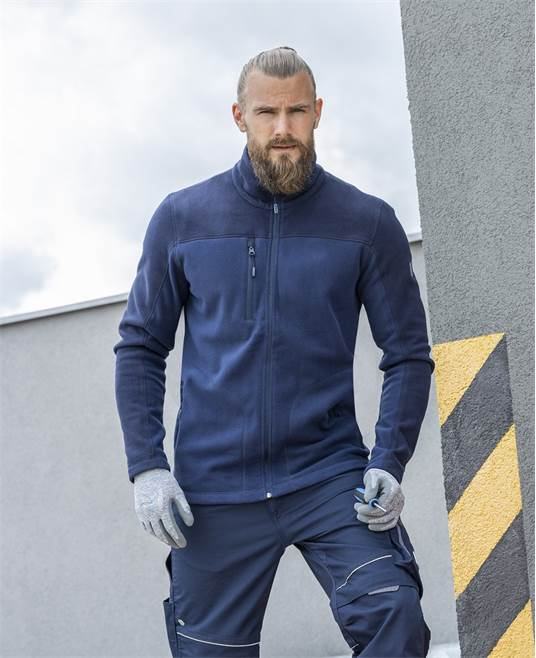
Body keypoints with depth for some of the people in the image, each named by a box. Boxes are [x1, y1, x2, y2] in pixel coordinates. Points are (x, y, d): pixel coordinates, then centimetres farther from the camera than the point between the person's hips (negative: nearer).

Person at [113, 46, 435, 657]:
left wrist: (389, 463, -10)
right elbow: (140, 348, 6)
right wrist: (146, 466, -4)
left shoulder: (367, 222, 0)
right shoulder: (181, 218, 3)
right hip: (214, 493, 1)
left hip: (330, 476, -1)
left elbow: (408, 353, 3)